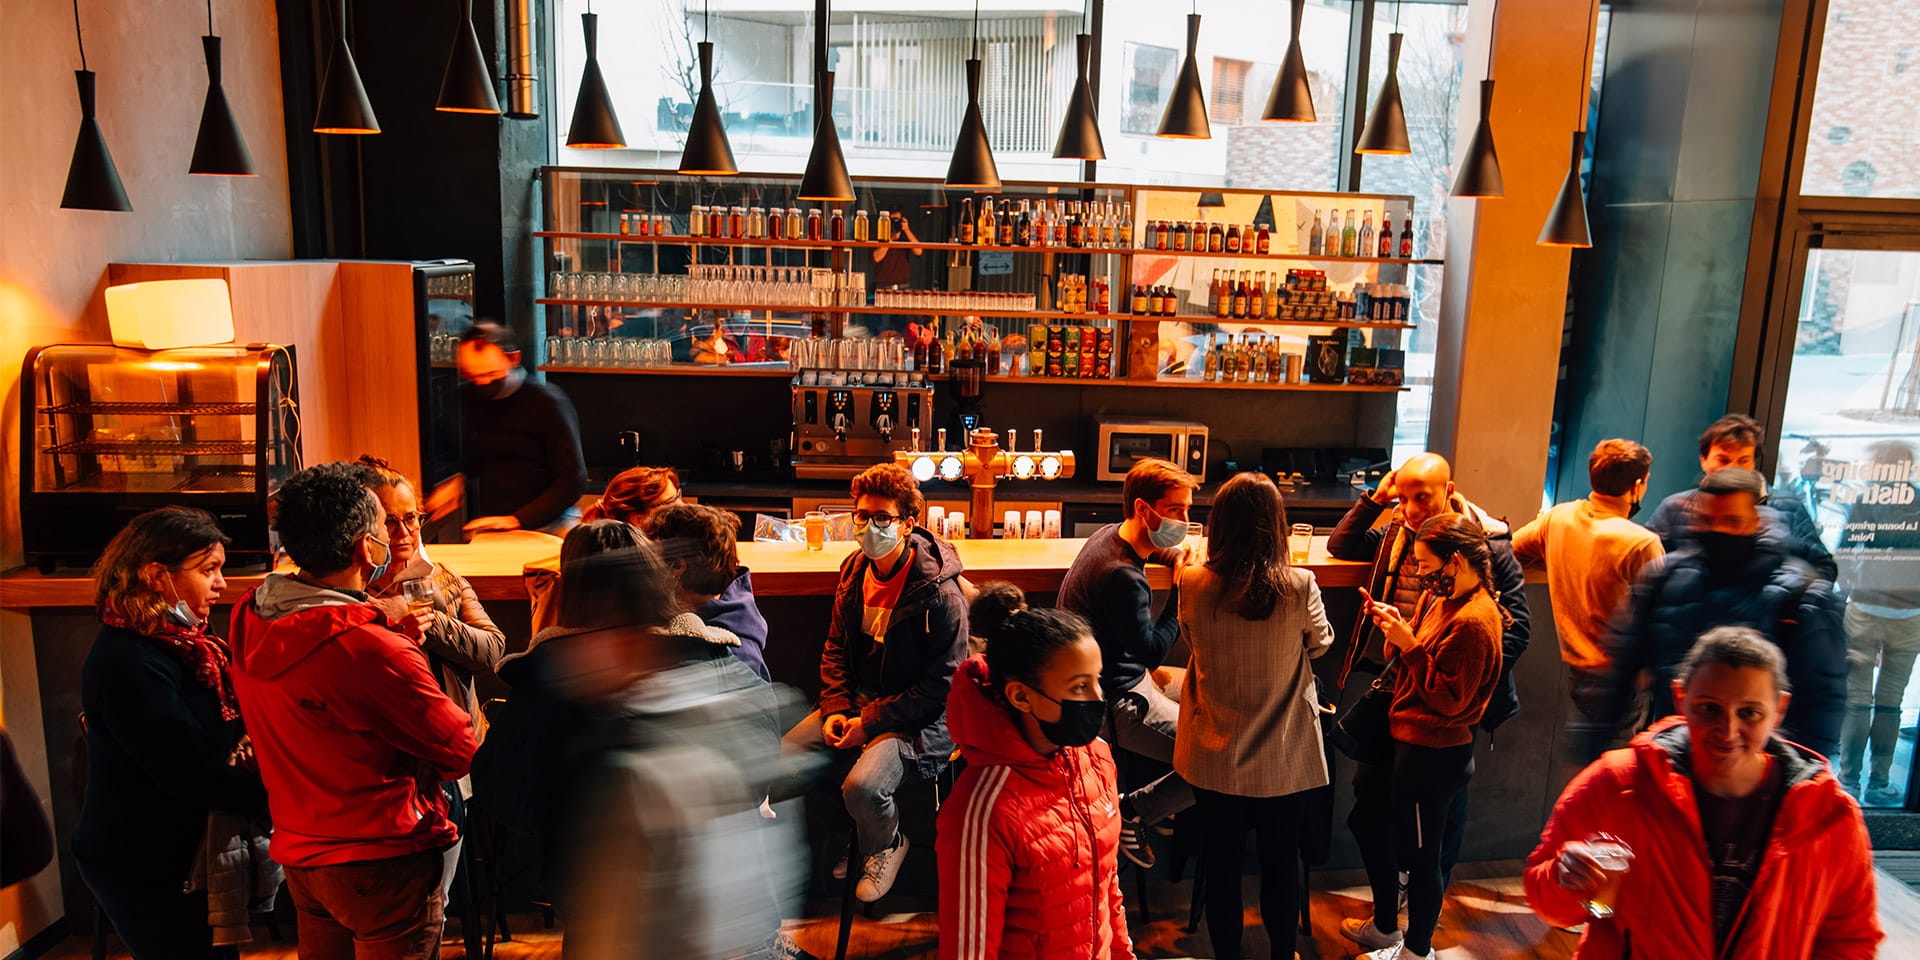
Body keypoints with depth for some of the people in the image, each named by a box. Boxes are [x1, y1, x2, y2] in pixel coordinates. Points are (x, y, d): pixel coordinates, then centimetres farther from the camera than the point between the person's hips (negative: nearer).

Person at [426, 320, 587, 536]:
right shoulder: (469, 399, 9)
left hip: (547, 524, -3)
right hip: (489, 528, 4)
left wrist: (516, 520, -15)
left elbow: (573, 480, -10)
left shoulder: (547, 403, -7)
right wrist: (460, 482, 5)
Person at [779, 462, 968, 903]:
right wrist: (837, 709, -2)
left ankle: (887, 844, 7)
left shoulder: (940, 594, -20)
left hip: (917, 717, -7)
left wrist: (870, 723, -17)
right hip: (857, 703, 7)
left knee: (863, 787, -30)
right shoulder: (855, 569, 3)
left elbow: (940, 685, -17)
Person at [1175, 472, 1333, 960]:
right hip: (1284, 758, 0)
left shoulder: (1194, 584, -16)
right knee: (1281, 863, 20)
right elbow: (1320, 644, 1)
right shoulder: (1299, 587, -19)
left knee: (1222, 863, 17)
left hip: (1215, 757, 1)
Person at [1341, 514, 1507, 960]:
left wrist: (1409, 645, -24)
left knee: (1419, 853, 7)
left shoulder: (1474, 622, -23)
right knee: (1367, 821, 23)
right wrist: (1396, 628, -6)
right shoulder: (1441, 599, 5)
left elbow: (1448, 698, -22)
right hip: (1406, 736, 10)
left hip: (1434, 752, -10)